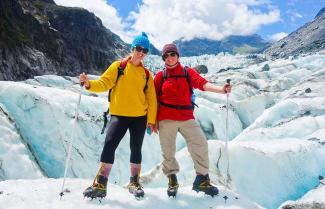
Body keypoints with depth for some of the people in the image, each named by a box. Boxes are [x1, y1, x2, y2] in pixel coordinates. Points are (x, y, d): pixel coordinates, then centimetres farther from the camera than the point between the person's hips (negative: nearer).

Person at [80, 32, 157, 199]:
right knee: (109, 145, -13)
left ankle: (134, 182, 22)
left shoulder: (146, 74, 9)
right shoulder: (118, 66, 5)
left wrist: (151, 120, 1)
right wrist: (89, 84, -25)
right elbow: (104, 83, -5)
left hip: (140, 117, 2)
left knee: (136, 149, 7)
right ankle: (100, 185, -4)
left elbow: (152, 98, 7)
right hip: (119, 115, -2)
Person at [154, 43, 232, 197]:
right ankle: (172, 181, 26)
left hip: (186, 117, 1)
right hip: (166, 119, 0)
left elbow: (202, 84, -11)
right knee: (168, 151, 6)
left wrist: (221, 89, -28)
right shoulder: (160, 76, 4)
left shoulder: (188, 72, 5)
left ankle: (202, 180, 10)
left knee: (200, 144, -7)